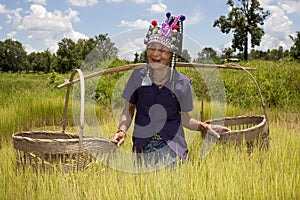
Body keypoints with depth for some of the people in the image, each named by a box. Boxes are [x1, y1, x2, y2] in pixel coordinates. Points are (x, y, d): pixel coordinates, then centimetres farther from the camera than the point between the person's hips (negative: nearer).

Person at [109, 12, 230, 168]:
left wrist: (204, 127, -10)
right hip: (142, 148, 1)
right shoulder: (138, 76, -4)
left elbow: (184, 118, 5)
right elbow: (128, 109, 6)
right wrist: (122, 130, -10)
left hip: (173, 150, -1)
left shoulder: (182, 83, -6)